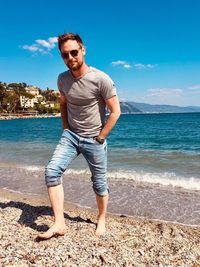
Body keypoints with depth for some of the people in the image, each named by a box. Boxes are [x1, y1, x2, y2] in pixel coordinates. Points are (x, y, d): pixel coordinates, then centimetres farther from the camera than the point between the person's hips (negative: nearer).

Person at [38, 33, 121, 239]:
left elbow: (115, 111, -12)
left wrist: (100, 138, -11)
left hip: (94, 140, -4)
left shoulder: (101, 79, -16)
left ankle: (101, 221, 32)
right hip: (70, 136, 4)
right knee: (52, 171, -14)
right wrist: (66, 129, 6)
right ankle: (59, 223, -3)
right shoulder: (62, 79, 0)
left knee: (99, 183, 8)